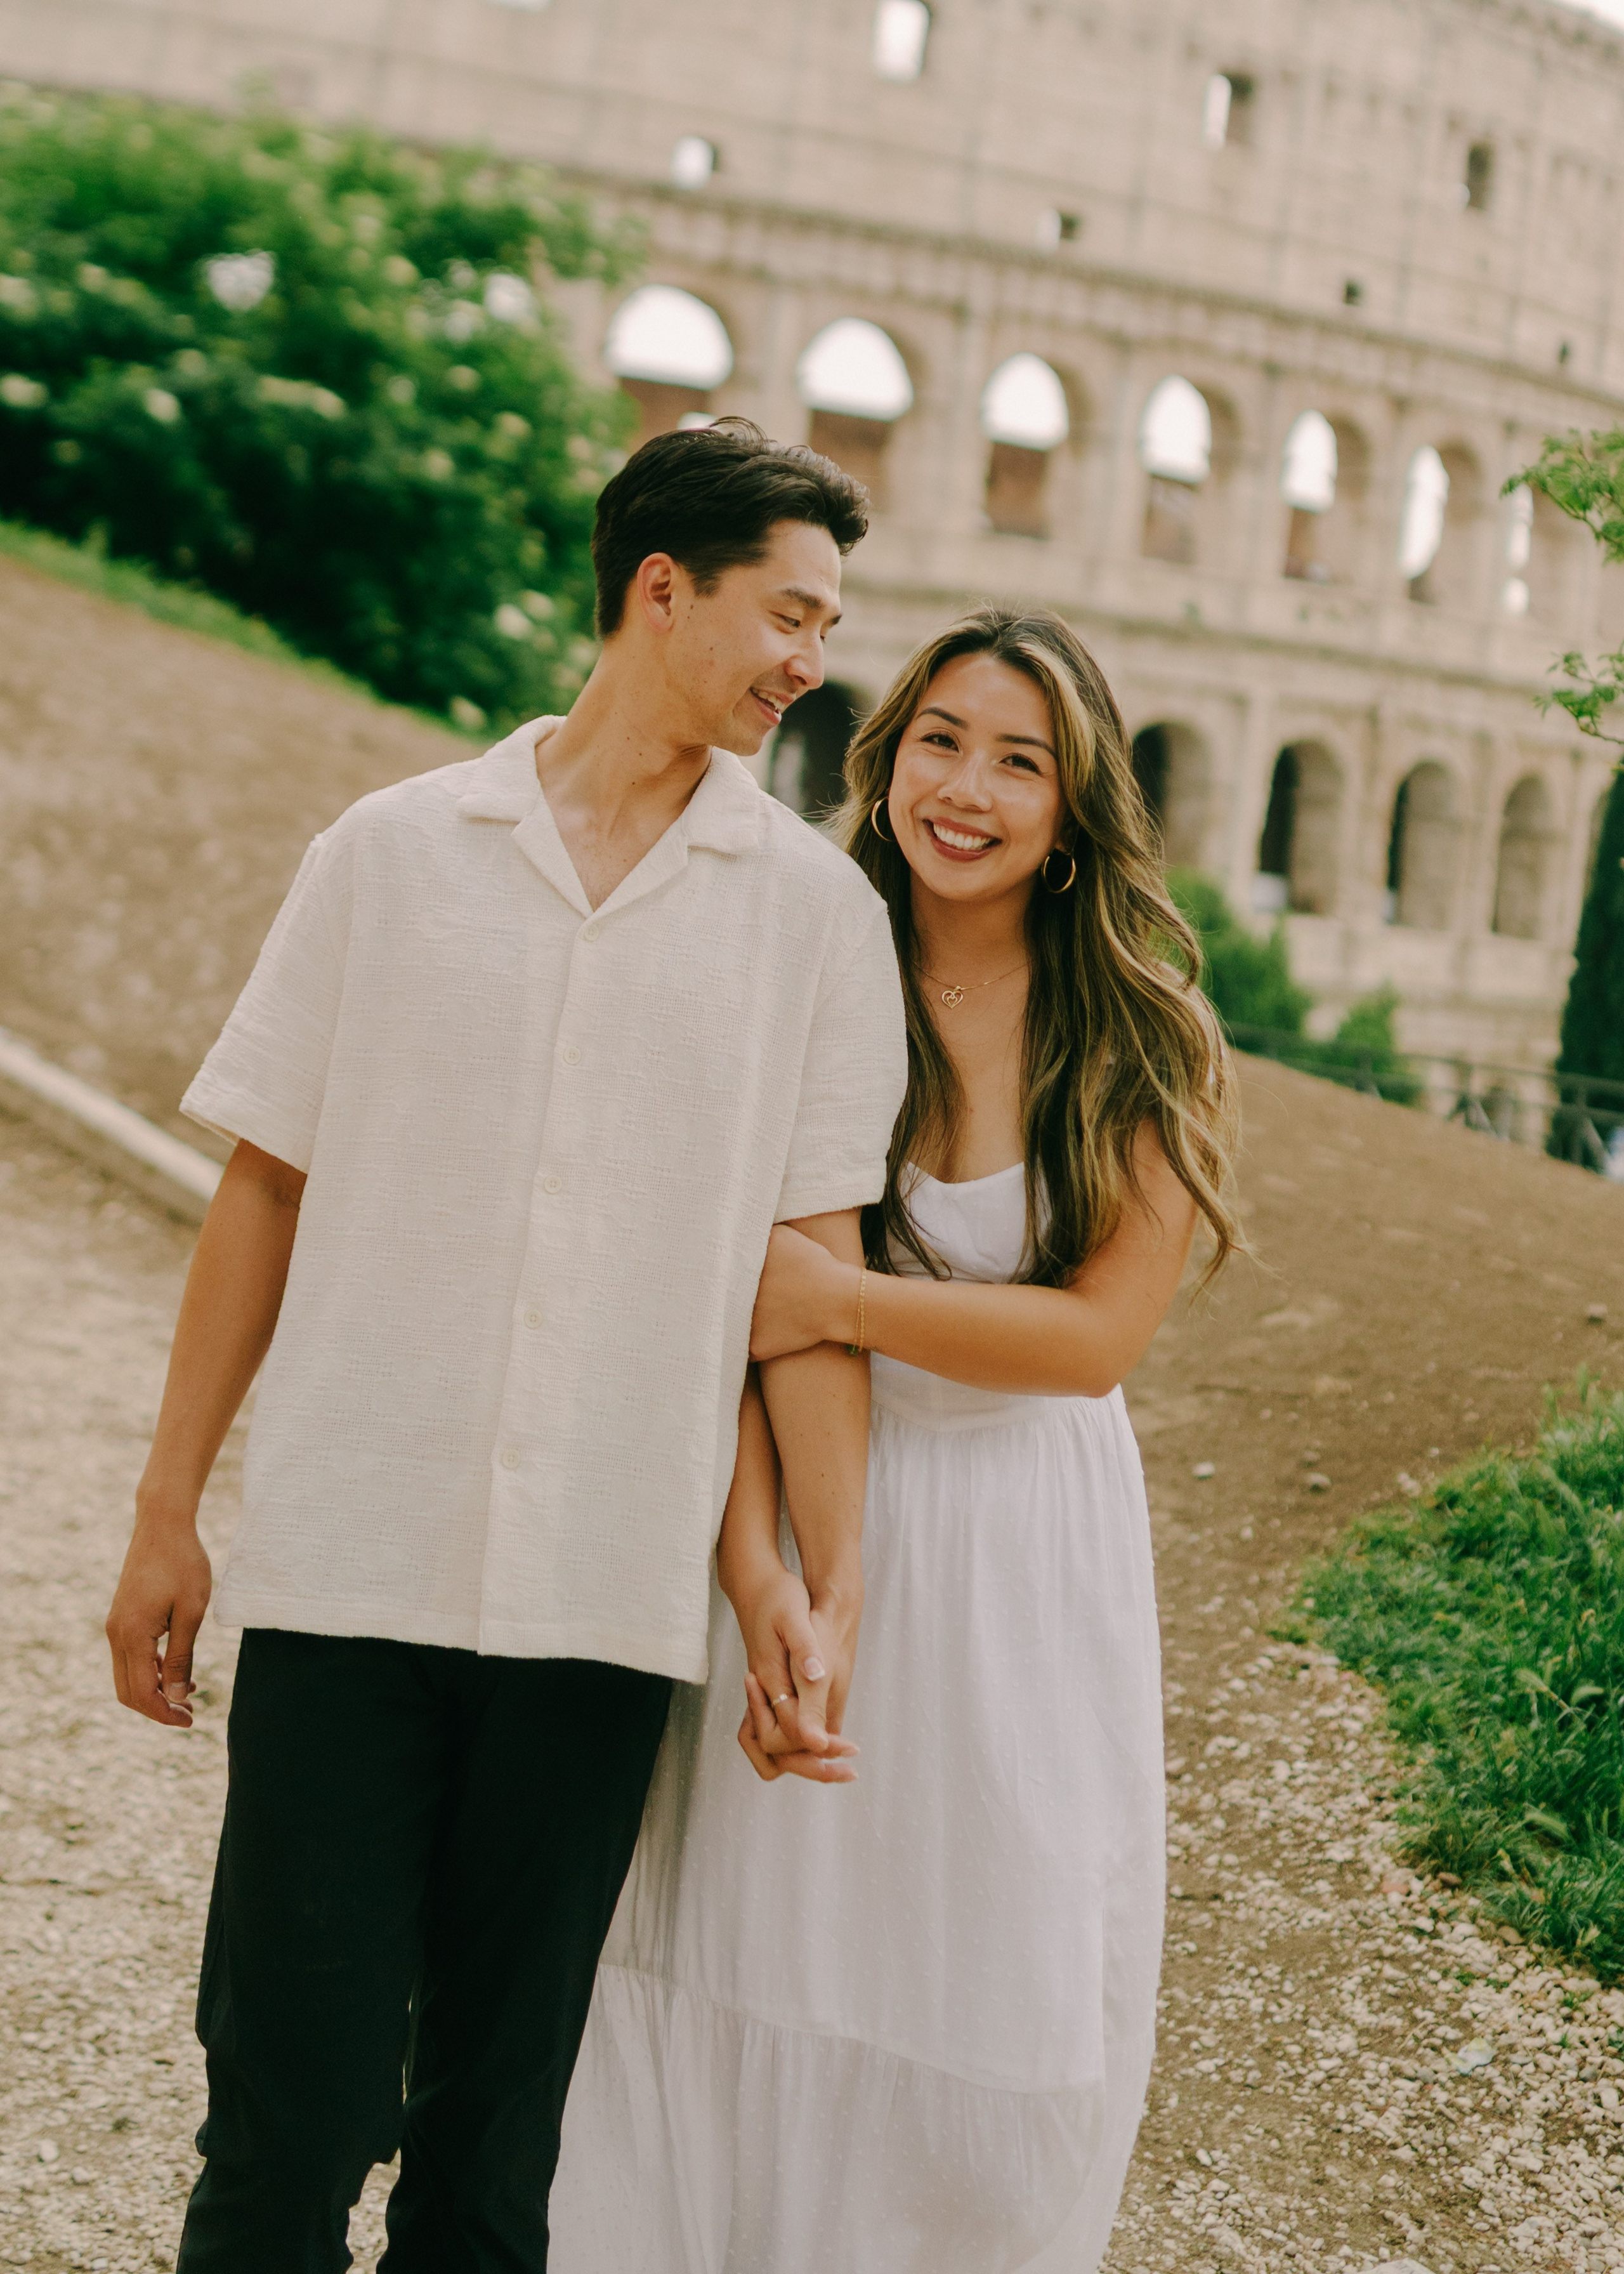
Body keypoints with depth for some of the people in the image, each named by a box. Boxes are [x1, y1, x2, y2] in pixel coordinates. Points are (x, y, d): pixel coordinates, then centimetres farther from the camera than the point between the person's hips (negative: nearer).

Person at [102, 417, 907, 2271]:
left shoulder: (819, 910, 5)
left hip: (611, 1594, 1)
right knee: (293, 2099, 1)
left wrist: (824, 1579, -3)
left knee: (498, 2112, 10)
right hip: (345, 1562, 0)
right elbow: (265, 1188, 7)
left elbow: (817, 1259, 3)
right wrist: (166, 1511, 6)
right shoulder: (393, 852, 4)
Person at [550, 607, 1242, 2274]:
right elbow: (736, 1314, -8)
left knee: (993, 2024, 8)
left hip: (1025, 1557, 0)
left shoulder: (1140, 1045, -3)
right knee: (744, 1980, 6)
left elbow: (1101, 1334, -8)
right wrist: (759, 1586, -18)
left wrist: (846, 1300, -17)